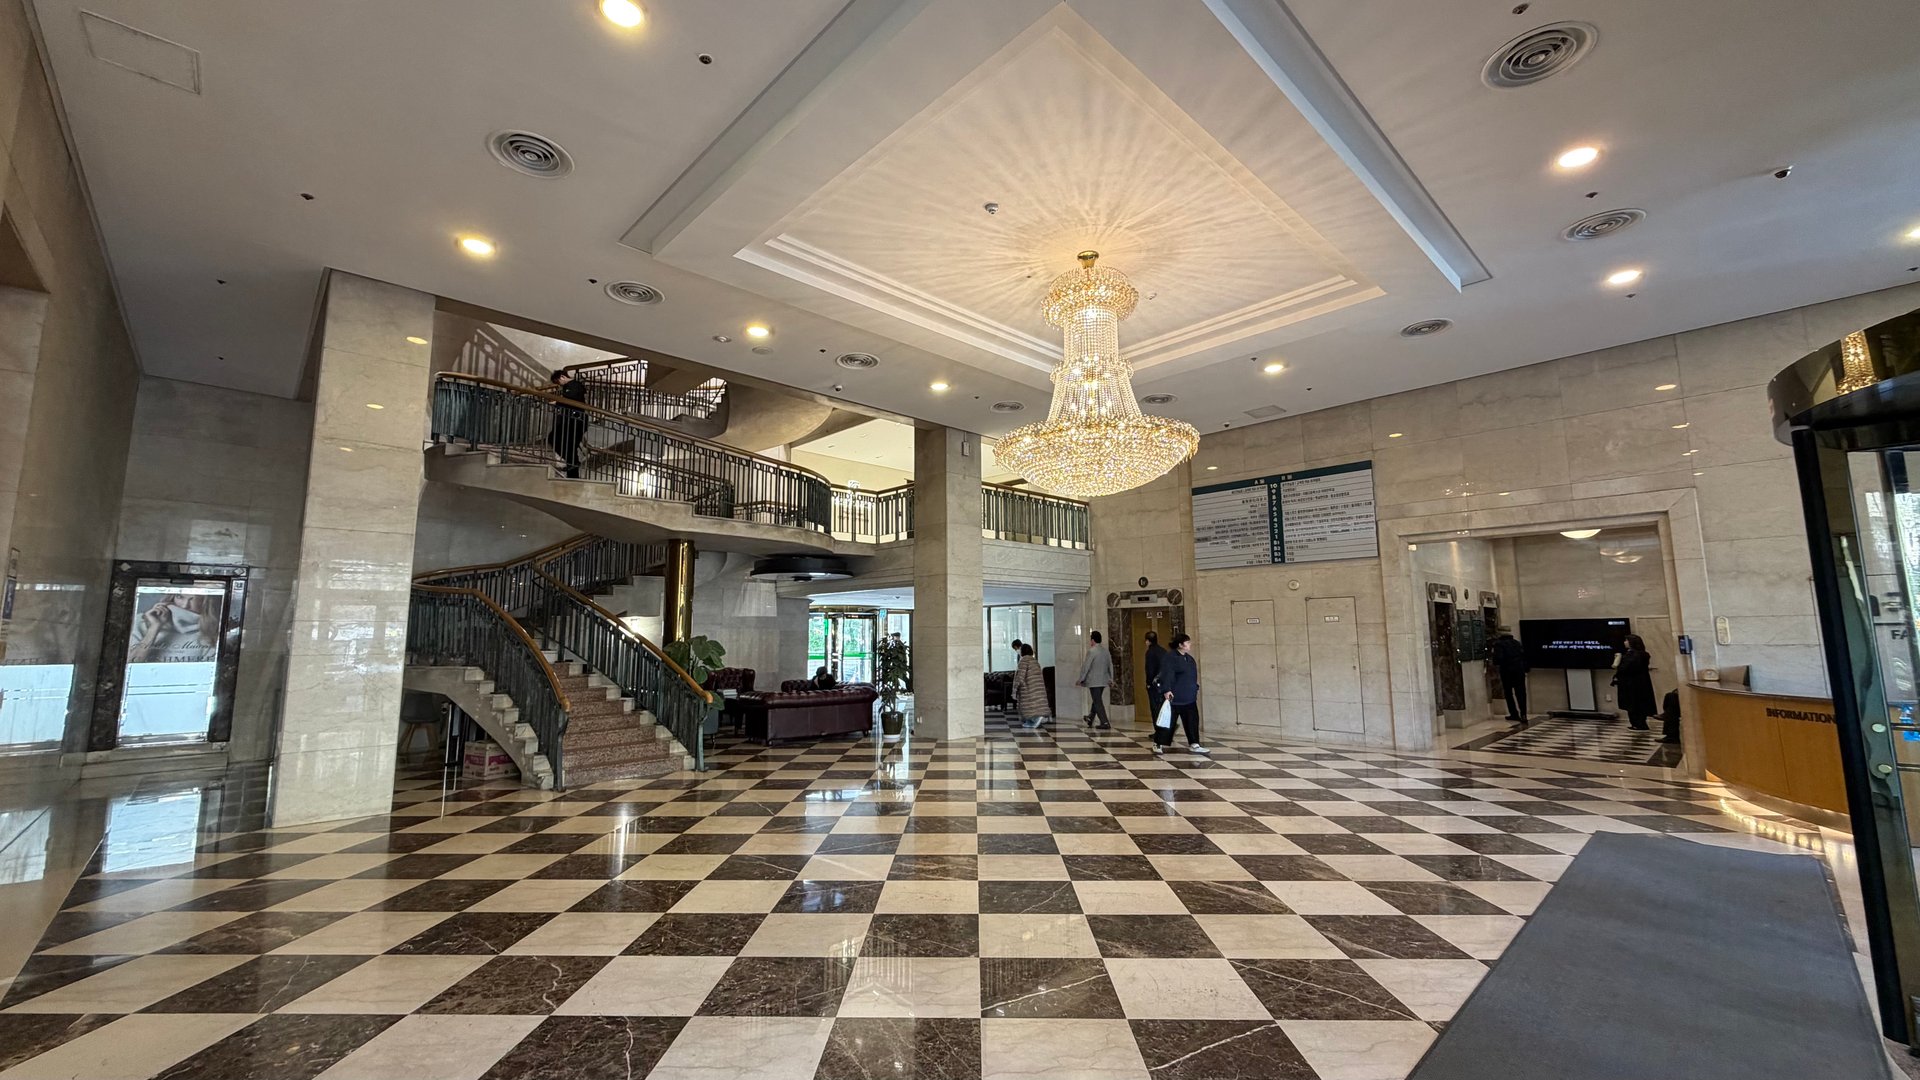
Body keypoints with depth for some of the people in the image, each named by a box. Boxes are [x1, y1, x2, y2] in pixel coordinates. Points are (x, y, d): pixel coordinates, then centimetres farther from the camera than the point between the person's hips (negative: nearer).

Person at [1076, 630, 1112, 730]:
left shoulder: (1091, 651, -15)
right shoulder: (1106, 651, 9)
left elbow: (1086, 667, -14)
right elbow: (1110, 665, 14)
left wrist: (1080, 679, -6)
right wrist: (1111, 678, 22)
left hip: (1094, 681, -8)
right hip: (1103, 681, 8)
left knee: (1098, 702, -3)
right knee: (1096, 700, 18)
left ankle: (1105, 723, -6)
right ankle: (1090, 720, 30)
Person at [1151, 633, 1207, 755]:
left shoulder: (1189, 658, 13)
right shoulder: (1170, 657, -14)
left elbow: (1193, 675, 23)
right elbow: (1166, 675, -23)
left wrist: (1195, 689, 23)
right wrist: (1166, 690, -31)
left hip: (1189, 697, 8)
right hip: (1174, 697, -8)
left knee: (1192, 721, 8)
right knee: (1168, 721, -1)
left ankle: (1194, 744, 17)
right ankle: (1158, 744, 10)